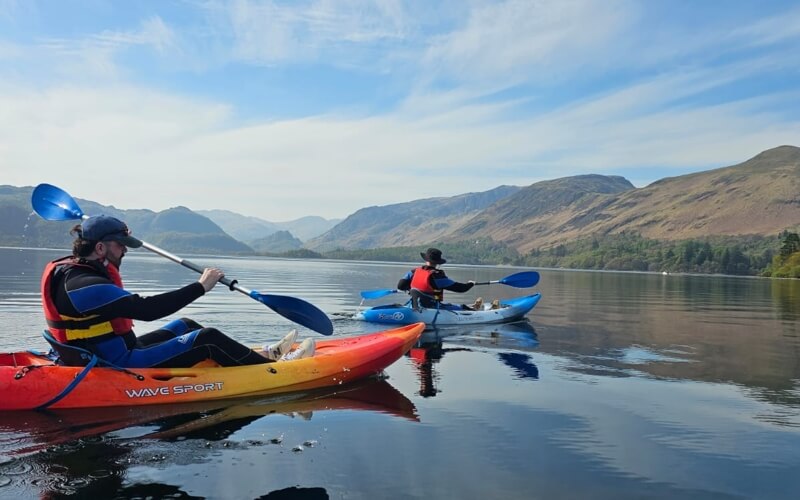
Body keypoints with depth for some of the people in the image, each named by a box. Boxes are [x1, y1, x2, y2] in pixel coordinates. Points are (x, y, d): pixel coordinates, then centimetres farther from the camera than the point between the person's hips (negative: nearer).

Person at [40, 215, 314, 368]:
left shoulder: (71, 268, 5)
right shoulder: (85, 284, -26)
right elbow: (148, 309, -32)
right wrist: (200, 287, -27)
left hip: (105, 355, 11)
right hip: (117, 367, -11)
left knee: (186, 326, 18)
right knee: (208, 339, -13)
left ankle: (260, 355, 24)